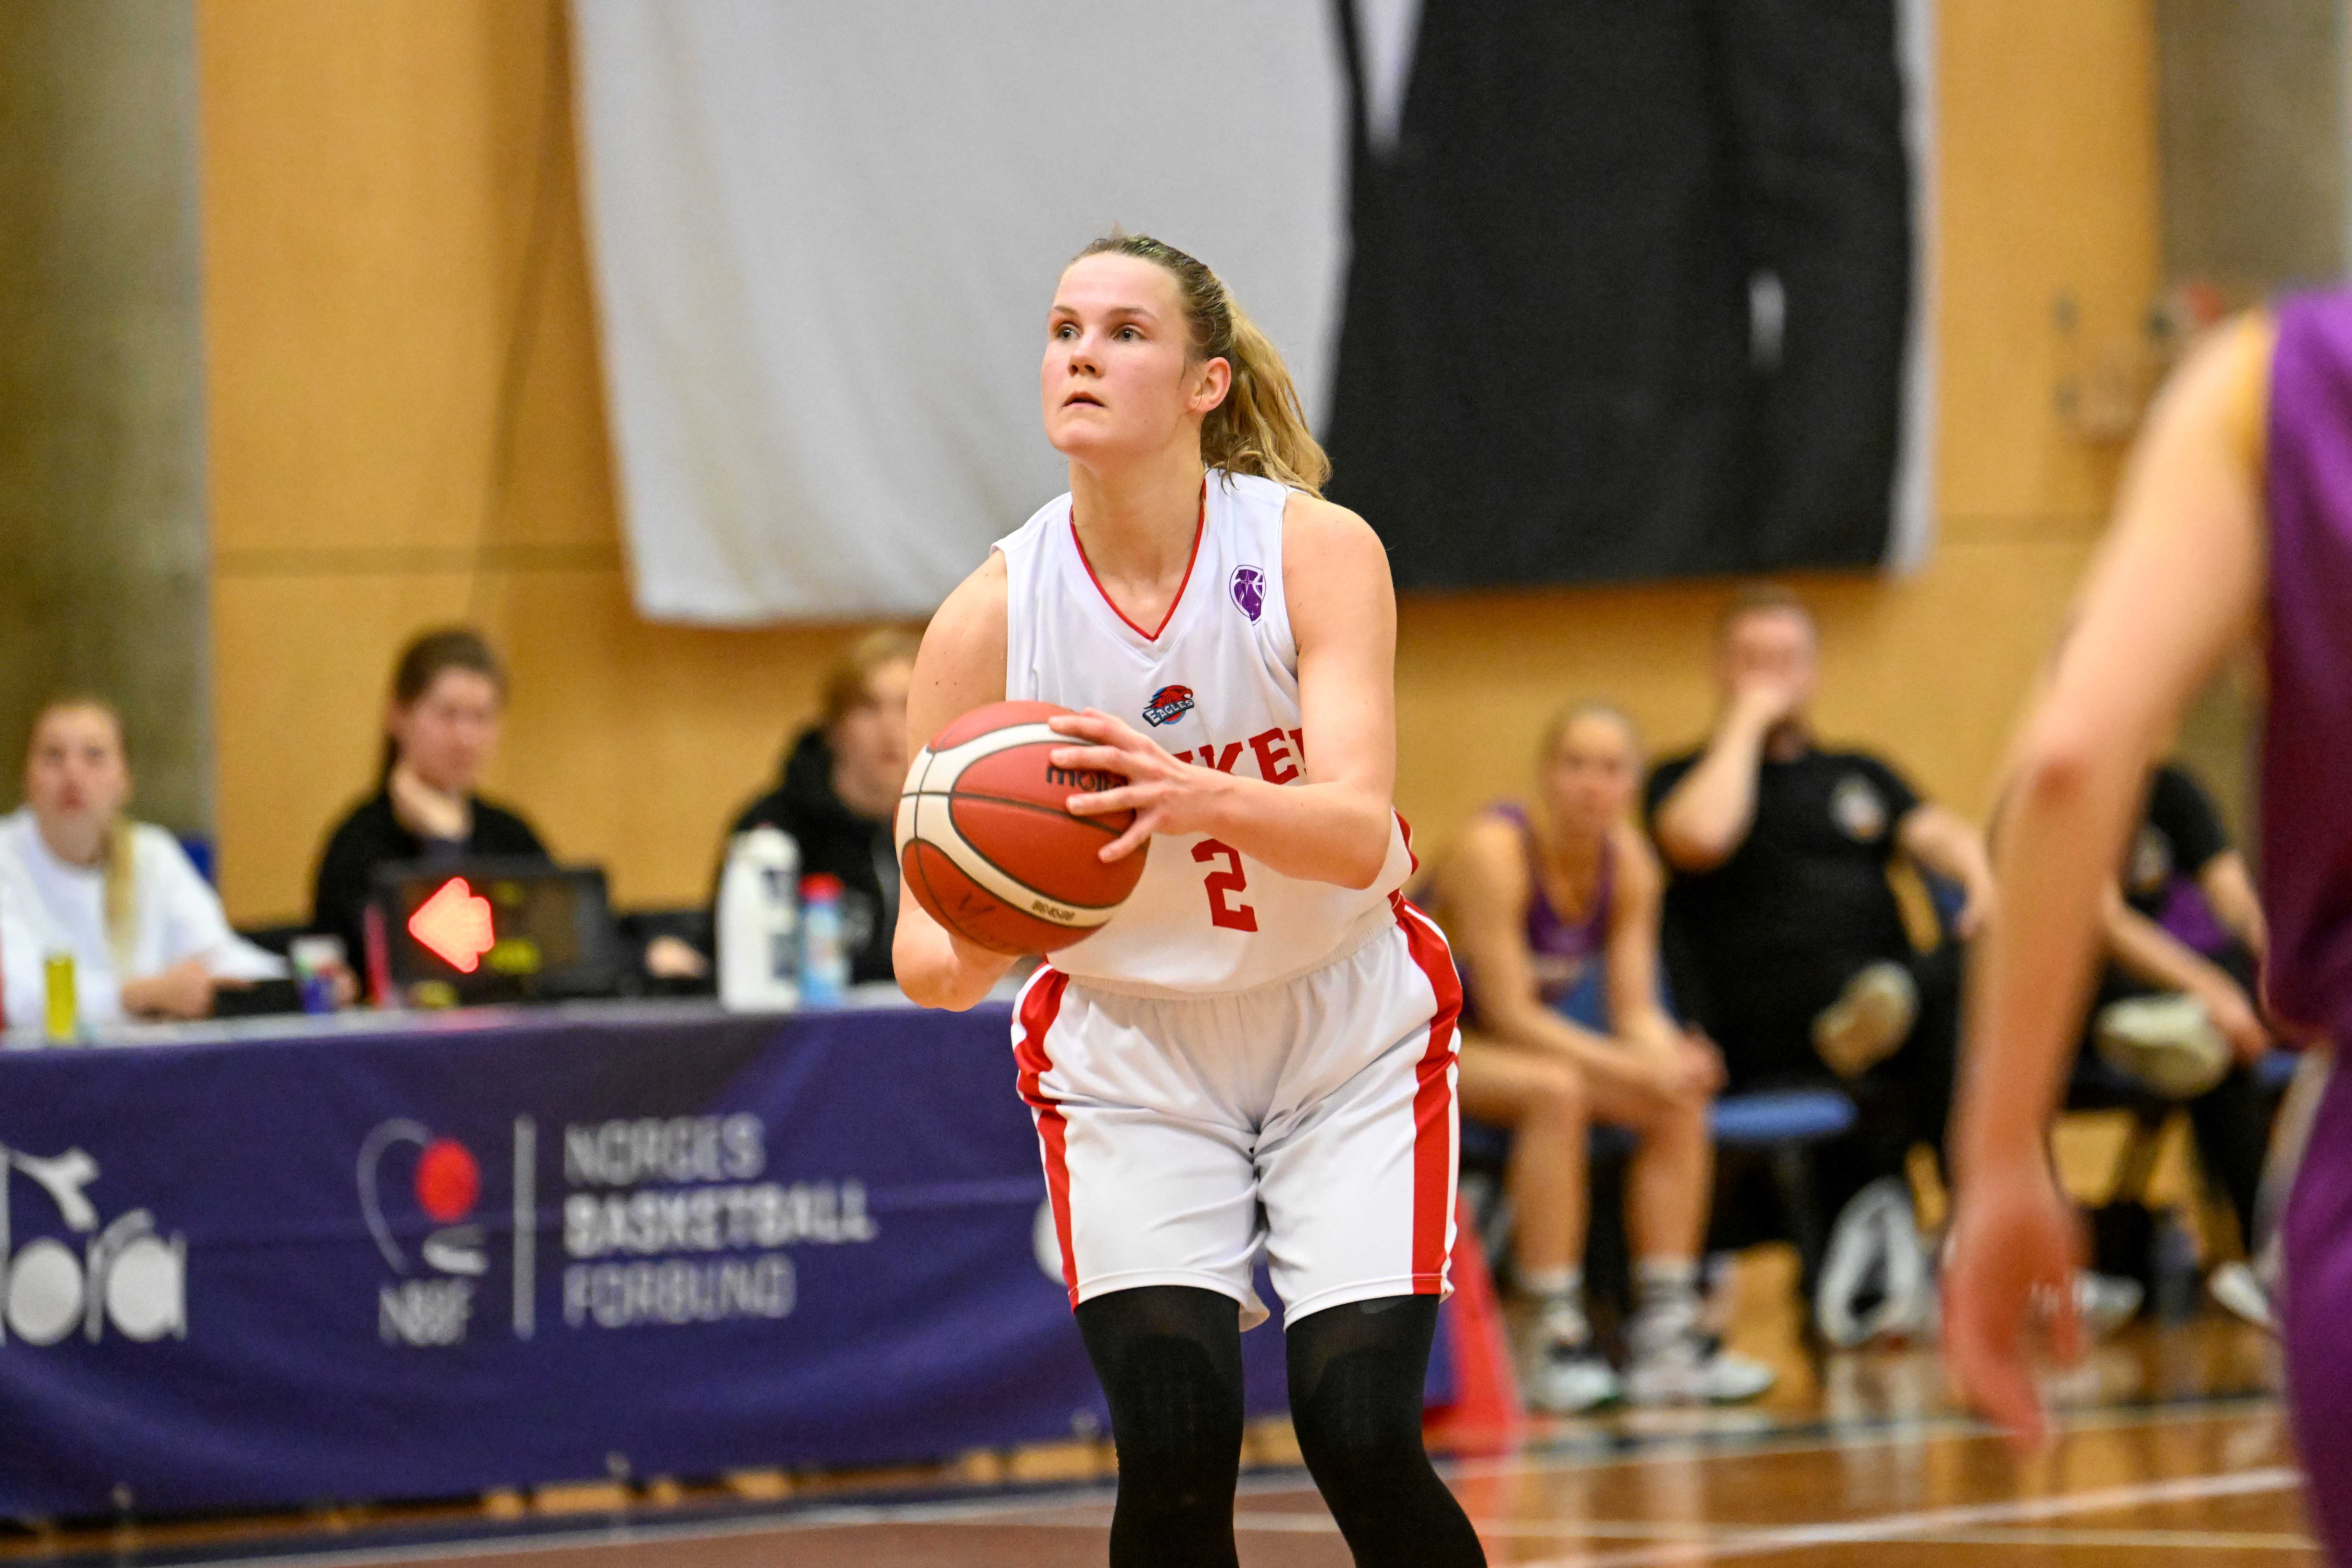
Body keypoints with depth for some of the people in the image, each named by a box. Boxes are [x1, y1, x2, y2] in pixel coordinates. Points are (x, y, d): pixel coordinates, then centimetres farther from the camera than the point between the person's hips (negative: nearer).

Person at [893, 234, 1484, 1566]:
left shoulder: (1318, 553, -15)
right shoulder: (992, 618, -13)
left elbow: (1357, 830, -27)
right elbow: (926, 945, -11)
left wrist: (1193, 798, -47)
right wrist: (961, 954, -36)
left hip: (1351, 1039, -1)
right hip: (1131, 1055, 1)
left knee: (1362, 1438, -14)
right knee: (1175, 1449, -16)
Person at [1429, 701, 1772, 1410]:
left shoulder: (1626, 862, -2)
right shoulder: (1495, 852, -24)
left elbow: (1635, 1011, -3)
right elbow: (1507, 1013, -26)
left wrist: (1669, 1059, -26)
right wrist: (1635, 1067, -31)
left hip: (1528, 1042, 7)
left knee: (1680, 1104, -14)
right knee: (1555, 1091, -36)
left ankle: (1665, 1332, -15)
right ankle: (1556, 1339, -34)